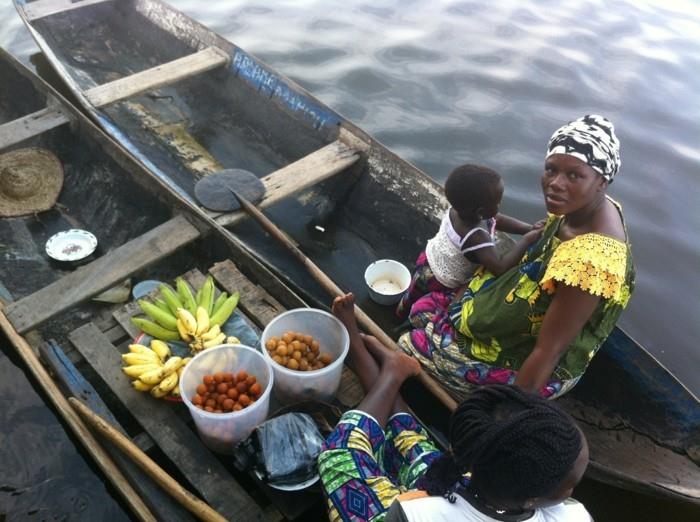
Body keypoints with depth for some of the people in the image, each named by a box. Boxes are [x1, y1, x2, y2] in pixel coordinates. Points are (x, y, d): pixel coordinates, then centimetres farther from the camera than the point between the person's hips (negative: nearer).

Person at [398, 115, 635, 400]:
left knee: (410, 346, 4)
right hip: (536, 320, 8)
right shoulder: (580, 208, -12)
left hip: (534, 371, -8)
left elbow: (548, 352, -31)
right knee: (423, 309, 14)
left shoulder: (590, 262, -39)